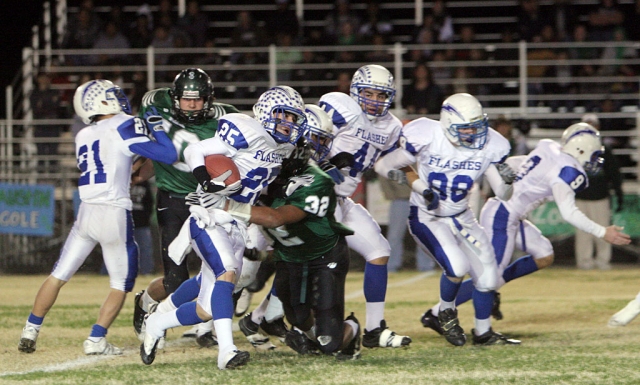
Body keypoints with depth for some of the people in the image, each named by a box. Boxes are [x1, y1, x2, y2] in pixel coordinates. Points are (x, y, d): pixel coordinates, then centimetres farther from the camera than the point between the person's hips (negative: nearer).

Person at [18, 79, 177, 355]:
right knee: (121, 285, 9)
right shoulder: (122, 128, -6)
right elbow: (168, 156, -9)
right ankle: (96, 340, 0)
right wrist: (156, 127, 6)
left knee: (58, 275, 14)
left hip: (86, 212, 5)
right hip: (114, 214, -5)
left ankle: (31, 331, 13)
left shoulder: (83, 137, 13)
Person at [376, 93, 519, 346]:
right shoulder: (426, 139, -23)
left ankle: (483, 332, 25)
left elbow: (501, 192, -3)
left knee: (487, 277, 1)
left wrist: (507, 181, -27)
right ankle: (447, 313, 5)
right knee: (457, 267, -26)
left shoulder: (489, 146, -11)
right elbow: (384, 166, -13)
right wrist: (419, 187, -23)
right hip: (426, 218, -5)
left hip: (462, 218, 5)